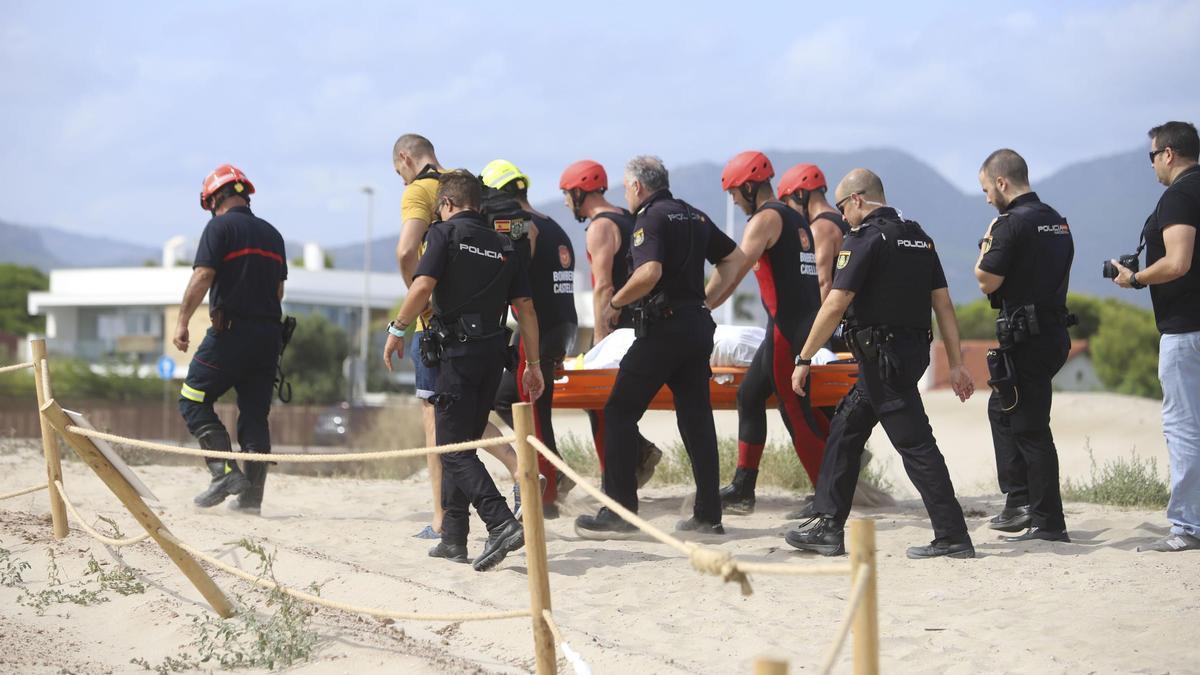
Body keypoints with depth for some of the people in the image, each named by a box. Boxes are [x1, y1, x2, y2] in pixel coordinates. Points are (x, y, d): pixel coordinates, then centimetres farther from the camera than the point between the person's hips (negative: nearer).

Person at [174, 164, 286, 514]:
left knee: (193, 400, 2)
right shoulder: (272, 233, 16)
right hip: (269, 334, 7)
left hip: (231, 330, -6)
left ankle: (225, 472, -12)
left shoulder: (220, 227, -4)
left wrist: (182, 323, -11)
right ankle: (251, 495, 6)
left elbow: (202, 278, -14)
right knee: (255, 413, 9)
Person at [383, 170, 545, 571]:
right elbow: (525, 308, 11)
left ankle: (502, 524, -24)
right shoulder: (503, 245, 14)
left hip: (457, 353, -6)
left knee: (455, 448, -6)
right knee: (462, 443, 16)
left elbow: (423, 286, -16)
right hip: (493, 351, 6)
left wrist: (397, 330, -5)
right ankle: (453, 538, 16)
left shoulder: (446, 233, -2)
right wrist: (534, 365, 14)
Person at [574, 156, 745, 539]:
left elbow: (650, 272, -22)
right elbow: (733, 258, 24)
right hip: (698, 325, 8)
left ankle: (619, 513, -6)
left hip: (663, 325, -8)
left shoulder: (650, 218, -8)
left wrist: (616, 304, -10)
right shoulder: (694, 217, 17)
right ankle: (708, 515, 9)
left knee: (620, 413, -2)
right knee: (696, 417, 9)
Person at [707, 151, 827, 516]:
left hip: (788, 328, -10)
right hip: (808, 325, 10)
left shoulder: (765, 218, -9)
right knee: (750, 395, 15)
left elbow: (732, 274, -14)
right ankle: (742, 490, 18)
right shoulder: (796, 219, 20)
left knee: (797, 412, -7)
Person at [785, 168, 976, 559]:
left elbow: (835, 306, -15)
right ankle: (828, 527, 16)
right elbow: (943, 304, 11)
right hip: (914, 349, 9)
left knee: (914, 444, -7)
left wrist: (804, 359, -9)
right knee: (845, 431, 15)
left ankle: (953, 537, -7)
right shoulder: (918, 237, 15)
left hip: (883, 355, -9)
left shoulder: (866, 238, -11)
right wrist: (956, 364, 12)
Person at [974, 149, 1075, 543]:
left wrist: (987, 247, 0)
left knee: (1030, 428, -5)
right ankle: (1020, 502, 20)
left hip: (1026, 338, -10)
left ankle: (1048, 522, -2)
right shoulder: (1056, 221, 14)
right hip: (1054, 331, 10)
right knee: (1001, 408, 22)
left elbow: (987, 281, -16)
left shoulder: (1012, 223, -15)